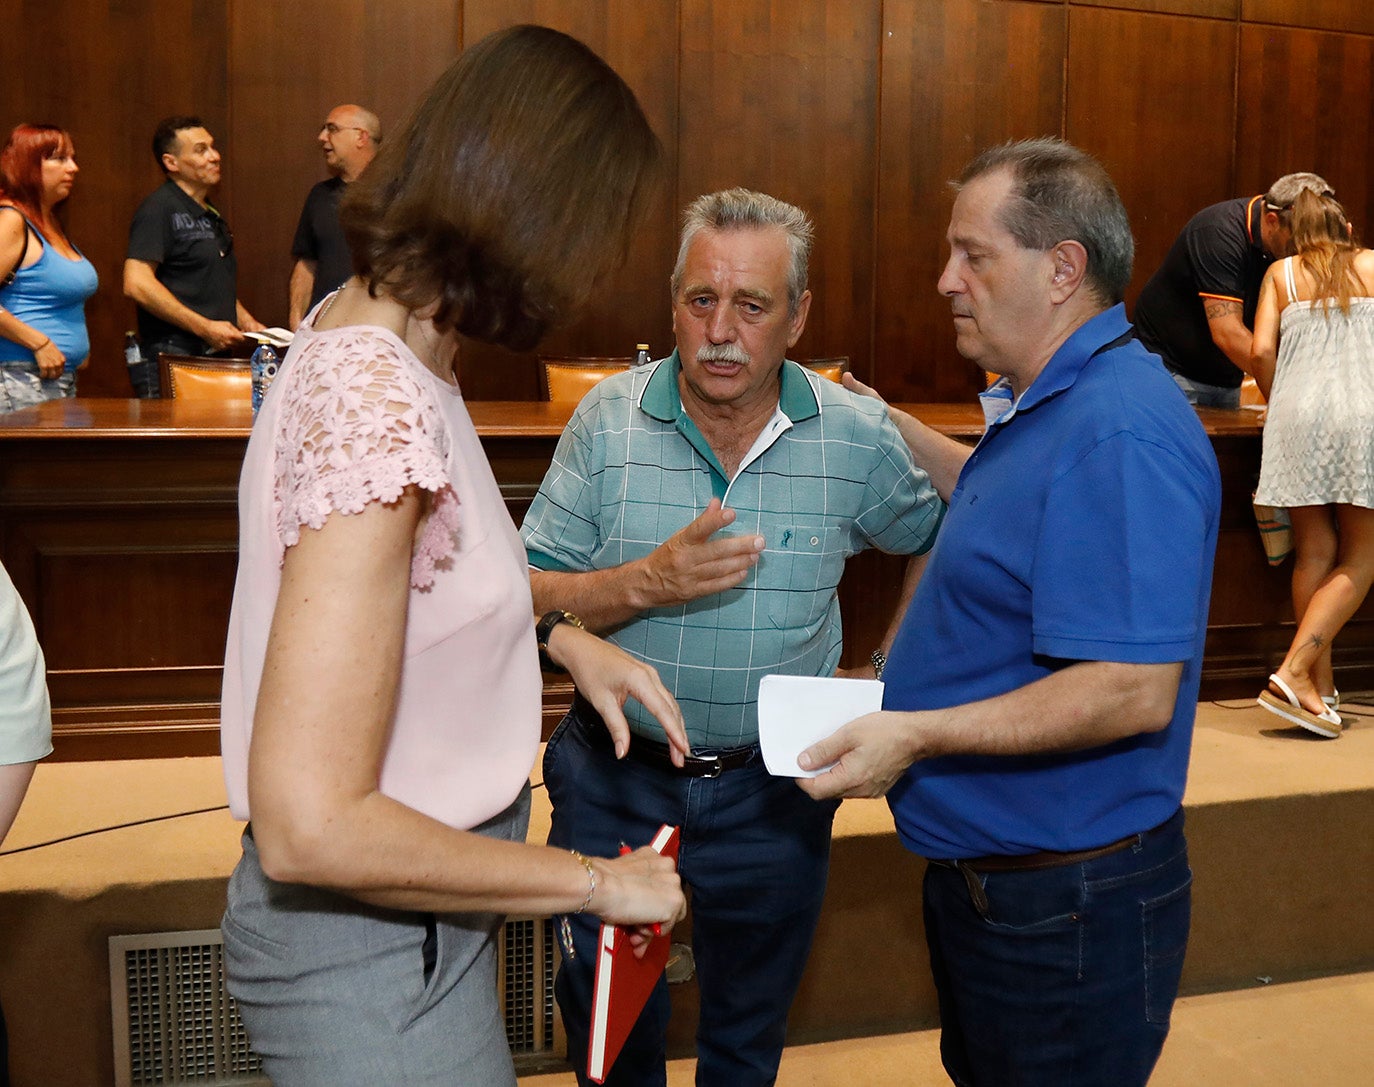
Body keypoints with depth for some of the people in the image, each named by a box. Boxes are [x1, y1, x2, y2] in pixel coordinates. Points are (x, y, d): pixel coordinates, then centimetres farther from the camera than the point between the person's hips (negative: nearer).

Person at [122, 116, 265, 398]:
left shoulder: (211, 216, 22)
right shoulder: (158, 209, -7)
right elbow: (136, 284, -18)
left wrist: (245, 320, 13)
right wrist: (205, 327, -19)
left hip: (216, 356, 8)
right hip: (173, 358, -8)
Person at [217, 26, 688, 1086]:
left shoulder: (363, 320, -1)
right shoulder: (376, 409, -30)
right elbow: (308, 826, -31)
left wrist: (560, 634, 8)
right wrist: (596, 881, -21)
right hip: (375, 952, -9)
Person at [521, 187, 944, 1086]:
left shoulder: (859, 437, -9)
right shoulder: (609, 421, -10)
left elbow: (934, 540, 9)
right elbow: (527, 598, -11)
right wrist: (649, 582, -26)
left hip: (773, 793, 0)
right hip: (615, 773, 0)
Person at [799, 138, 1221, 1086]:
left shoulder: (1119, 435, -26)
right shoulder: (1048, 405, 8)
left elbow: (1135, 691, -31)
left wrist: (917, 735, -29)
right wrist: (897, 431, 20)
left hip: (1066, 908, -10)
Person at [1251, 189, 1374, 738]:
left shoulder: (1280, 273, 16)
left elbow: (1261, 351, 4)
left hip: (1298, 414, 2)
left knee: (1314, 554, 8)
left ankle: (1322, 691, 9)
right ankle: (1294, 672, -13)